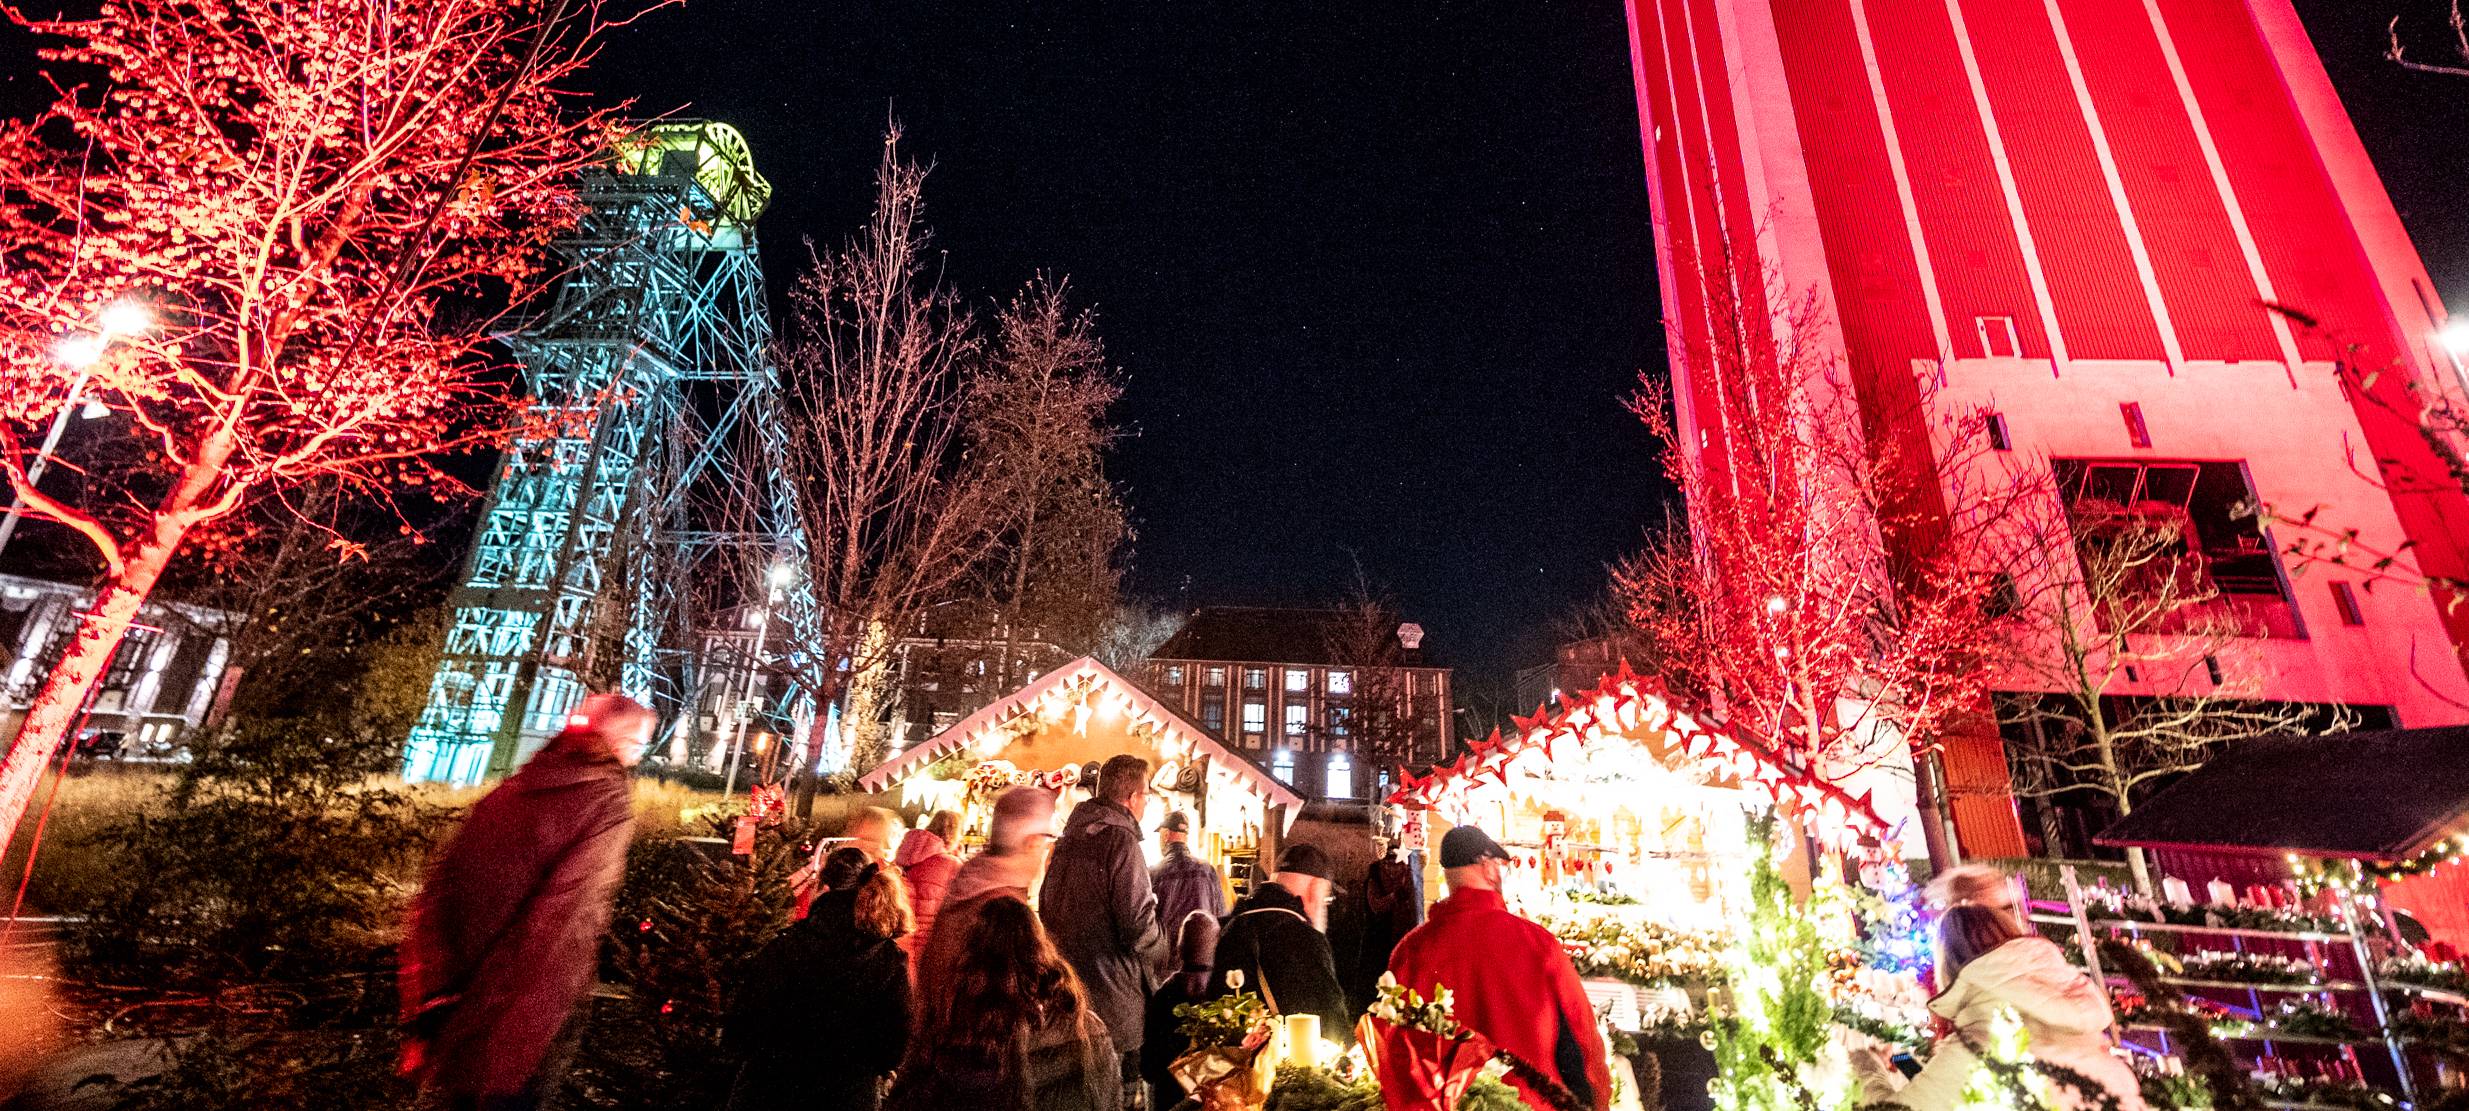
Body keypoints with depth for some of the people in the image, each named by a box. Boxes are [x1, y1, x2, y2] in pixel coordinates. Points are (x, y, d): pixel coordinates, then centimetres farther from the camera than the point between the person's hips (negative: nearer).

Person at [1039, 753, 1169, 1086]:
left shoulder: (1068, 838, 7)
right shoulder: (1121, 840, -19)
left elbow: (1045, 908, 17)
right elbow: (1139, 926, -23)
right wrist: (1160, 950, -3)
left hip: (1066, 990, 8)